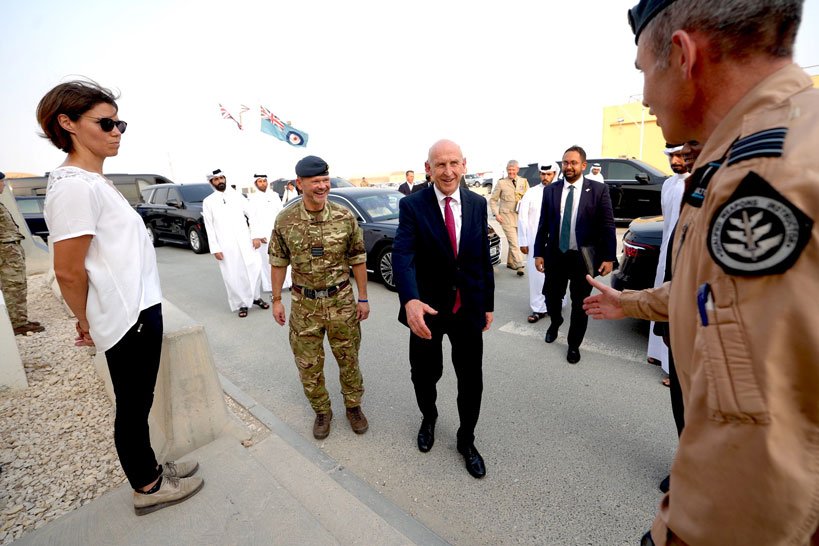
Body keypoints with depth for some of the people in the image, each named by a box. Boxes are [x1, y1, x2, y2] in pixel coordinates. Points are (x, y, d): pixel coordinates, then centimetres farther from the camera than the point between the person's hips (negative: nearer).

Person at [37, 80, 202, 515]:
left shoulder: (94, 181, 12)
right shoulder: (75, 186, -18)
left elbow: (114, 252, 14)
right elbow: (68, 271, -19)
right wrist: (86, 324, -4)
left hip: (140, 309, 9)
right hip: (126, 317, -9)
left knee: (138, 402, 21)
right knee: (133, 406, 9)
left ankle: (150, 470, 39)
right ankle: (147, 488, 29)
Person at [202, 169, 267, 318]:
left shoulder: (237, 195, 8)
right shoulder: (208, 202, 4)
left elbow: (252, 214, 6)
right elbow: (209, 227, 2)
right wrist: (215, 248, -4)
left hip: (244, 241, 1)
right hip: (226, 245, -1)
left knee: (254, 269, 1)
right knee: (233, 276, 1)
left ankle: (256, 297, 21)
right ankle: (242, 304, 14)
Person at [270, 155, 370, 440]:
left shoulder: (345, 217, -7)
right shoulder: (285, 221, -5)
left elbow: (358, 260, -1)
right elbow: (278, 262, 5)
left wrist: (363, 298, 0)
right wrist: (276, 300, 5)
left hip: (341, 301, 0)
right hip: (304, 304, 1)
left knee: (348, 359, 13)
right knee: (308, 365, 12)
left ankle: (353, 406, 37)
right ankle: (322, 411, 36)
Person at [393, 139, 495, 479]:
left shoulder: (477, 204, 0)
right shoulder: (412, 205, -10)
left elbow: (483, 258, 6)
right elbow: (402, 255, -24)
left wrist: (488, 304, 9)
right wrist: (410, 300, -41)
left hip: (469, 309, 2)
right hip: (428, 309, -2)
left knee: (471, 380, 12)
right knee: (424, 375, 16)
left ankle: (466, 441, 38)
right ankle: (428, 418, 50)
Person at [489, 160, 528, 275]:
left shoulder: (524, 182, 8)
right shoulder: (501, 183, -1)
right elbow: (493, 200, 3)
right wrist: (496, 214, -7)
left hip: (521, 215, 4)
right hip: (506, 216, -4)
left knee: (513, 241, 12)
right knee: (513, 242, -10)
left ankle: (510, 262, 27)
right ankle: (519, 265, -10)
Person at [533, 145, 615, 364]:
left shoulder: (598, 190, -4)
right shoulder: (550, 190, 2)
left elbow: (607, 226, -4)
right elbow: (543, 225, 3)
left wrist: (609, 257, -7)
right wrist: (539, 253, 0)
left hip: (583, 257, -2)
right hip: (556, 255, 2)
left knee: (580, 305, 9)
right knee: (551, 297, 14)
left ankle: (574, 345, 30)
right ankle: (555, 323, 47)